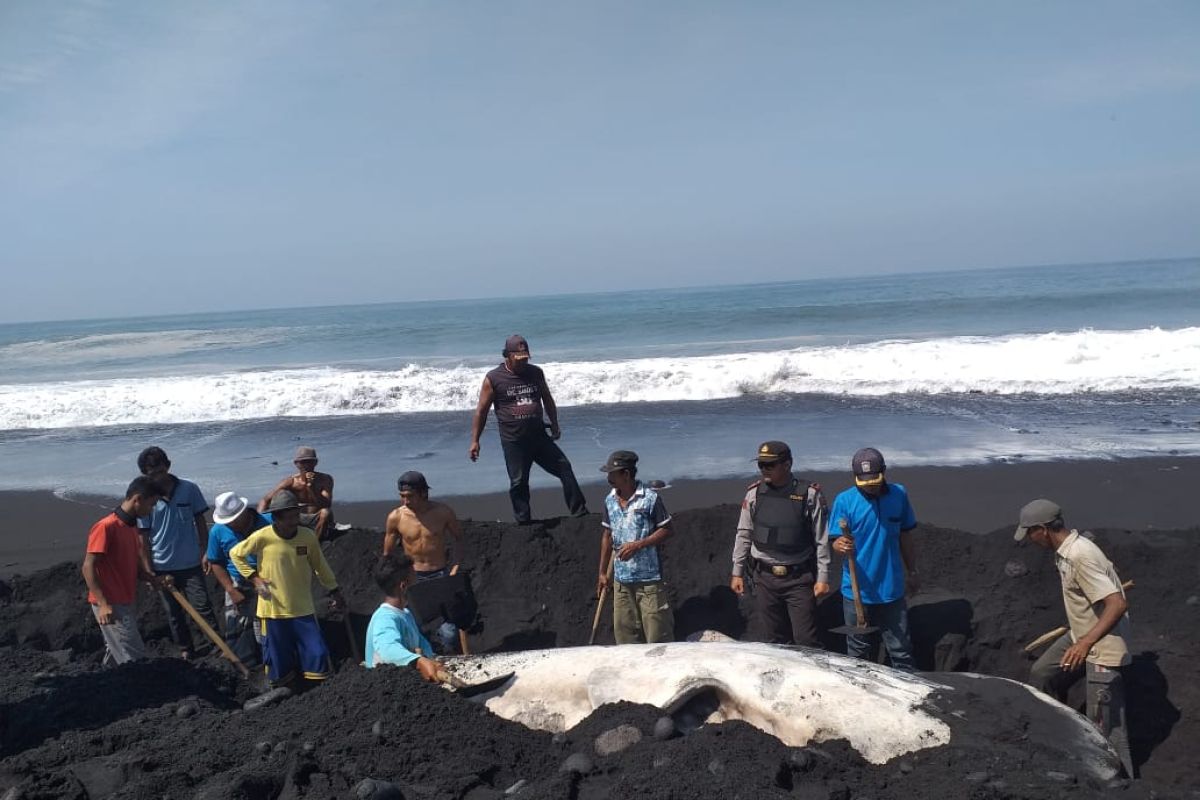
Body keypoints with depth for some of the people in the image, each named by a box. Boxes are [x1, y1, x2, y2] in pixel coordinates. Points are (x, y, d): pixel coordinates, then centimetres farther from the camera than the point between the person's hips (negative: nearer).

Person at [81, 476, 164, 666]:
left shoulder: (132, 526, 12)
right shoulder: (106, 527, -15)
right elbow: (88, 568, -18)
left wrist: (154, 579, 5)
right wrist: (103, 603, -24)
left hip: (127, 604, 9)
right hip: (111, 607, -9)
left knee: (116, 658, 16)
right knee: (136, 661, -9)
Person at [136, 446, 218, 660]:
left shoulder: (189, 489, -6)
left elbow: (200, 521, 3)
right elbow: (143, 537, -2)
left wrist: (205, 551, -2)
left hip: (191, 563, -1)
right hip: (162, 567, 1)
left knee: (202, 606, -2)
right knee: (174, 612, 13)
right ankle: (186, 650, 26)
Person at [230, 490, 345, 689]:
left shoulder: (308, 536, -9)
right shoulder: (262, 537, -15)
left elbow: (320, 565, 7)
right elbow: (236, 554, 1)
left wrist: (334, 590, 13)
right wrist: (254, 577, -7)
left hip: (303, 608, 1)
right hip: (274, 609, -1)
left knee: (317, 654, 1)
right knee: (279, 658, 8)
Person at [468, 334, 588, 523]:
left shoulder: (536, 373, 5)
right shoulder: (493, 379, -7)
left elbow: (547, 400, 20)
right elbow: (481, 411, -3)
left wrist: (555, 425, 18)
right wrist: (475, 441, -4)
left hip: (539, 437, 4)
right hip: (513, 442, -4)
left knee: (564, 468, 2)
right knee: (518, 483, 2)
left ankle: (580, 512, 11)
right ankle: (524, 522, 15)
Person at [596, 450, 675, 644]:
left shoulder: (650, 497, -11)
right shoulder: (610, 500, 6)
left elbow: (666, 530, -8)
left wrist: (638, 545, -19)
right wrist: (603, 572, 14)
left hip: (649, 577, -6)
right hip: (621, 578, 6)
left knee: (657, 632, -1)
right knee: (623, 629, 12)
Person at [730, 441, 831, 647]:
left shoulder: (810, 494, -6)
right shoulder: (754, 493, 3)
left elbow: (821, 539, -3)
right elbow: (743, 535, 10)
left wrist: (822, 577, -4)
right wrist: (737, 572, 9)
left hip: (799, 578, -3)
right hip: (765, 578, 3)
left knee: (805, 641, -3)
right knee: (771, 641, 9)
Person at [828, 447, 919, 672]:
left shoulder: (899, 495, 0)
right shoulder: (844, 501, -8)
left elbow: (905, 537, 12)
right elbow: (836, 541, -9)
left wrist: (912, 572, 18)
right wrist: (842, 545, -32)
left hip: (891, 589, 1)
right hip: (856, 591, -1)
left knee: (900, 649, 8)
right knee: (858, 652, 12)